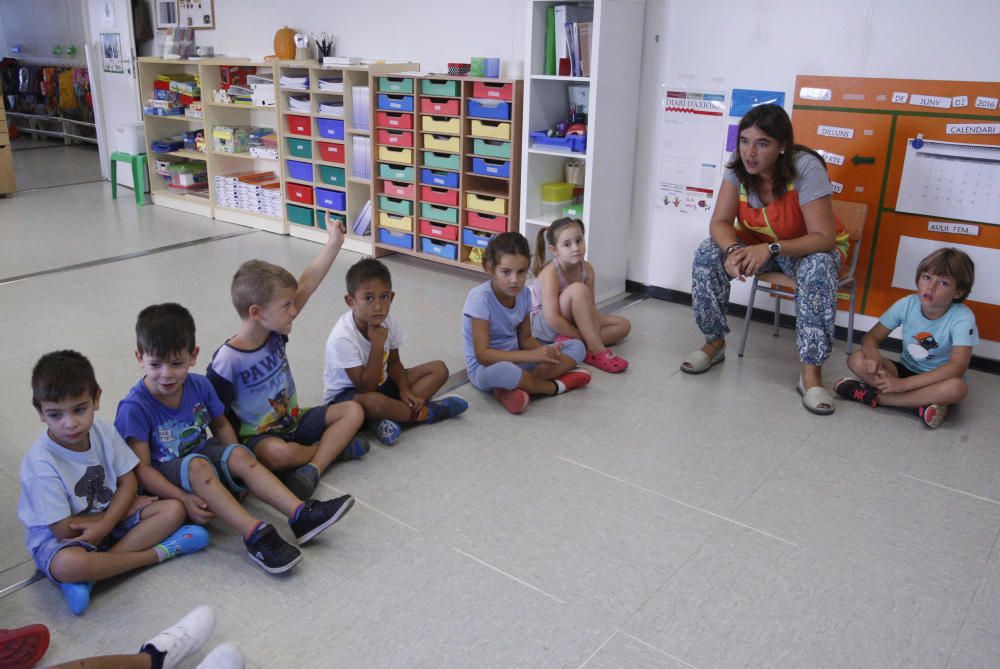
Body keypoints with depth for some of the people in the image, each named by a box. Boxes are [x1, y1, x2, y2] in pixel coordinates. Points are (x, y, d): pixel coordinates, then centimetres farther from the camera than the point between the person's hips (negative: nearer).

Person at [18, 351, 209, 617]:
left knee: (173, 510, -13)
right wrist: (126, 506, -13)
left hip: (110, 518, 6)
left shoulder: (104, 432, -10)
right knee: (67, 565, -40)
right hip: (58, 539, -6)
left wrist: (103, 526, -22)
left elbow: (128, 482, -5)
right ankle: (159, 552, -17)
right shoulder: (41, 463, -24)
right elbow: (63, 529, -21)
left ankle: (87, 577, -20)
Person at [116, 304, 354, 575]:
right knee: (196, 465, -35)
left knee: (239, 455, -25)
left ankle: (301, 515, -35)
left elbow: (221, 425, 12)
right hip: (166, 477, -5)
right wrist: (182, 498, -29)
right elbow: (142, 467, -18)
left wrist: (236, 466, -4)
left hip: (204, 455, 5)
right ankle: (255, 535, -46)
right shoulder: (135, 407, -17)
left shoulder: (199, 386, -3)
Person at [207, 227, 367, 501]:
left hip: (294, 420, 7)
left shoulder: (275, 333, -5)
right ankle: (332, 447, -8)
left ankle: (310, 470, -22)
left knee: (353, 411, -7)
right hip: (258, 437, -7)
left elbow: (306, 286, -9)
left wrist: (334, 242, -11)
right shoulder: (227, 361, -22)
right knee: (279, 454, -39)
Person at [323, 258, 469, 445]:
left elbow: (393, 363, 6)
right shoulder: (342, 338, -28)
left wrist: (404, 389, -13)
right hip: (345, 395, -7)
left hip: (380, 383, 7)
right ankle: (423, 412, -13)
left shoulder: (389, 324, -10)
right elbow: (366, 387, -26)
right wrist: (377, 344, -32)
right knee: (374, 402, -43)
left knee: (439, 369, -4)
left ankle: (389, 418, -19)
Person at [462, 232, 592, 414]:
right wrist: (531, 355, -32)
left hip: (516, 359, 7)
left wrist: (543, 352, -18)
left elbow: (525, 338, 5)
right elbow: (483, 355, -28)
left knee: (576, 346, -3)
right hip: (485, 367, -7)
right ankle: (555, 386, -15)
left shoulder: (524, 294, -4)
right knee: (497, 372, -44)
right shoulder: (480, 298, -24)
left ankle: (516, 386, -22)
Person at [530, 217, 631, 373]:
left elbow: (591, 307, -10)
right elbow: (552, 319, -32)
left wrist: (593, 335, -27)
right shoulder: (550, 273, -26)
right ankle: (597, 351, -30)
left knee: (623, 325, -2)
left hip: (570, 323, 8)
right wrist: (583, 337, -26)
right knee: (578, 290, -33)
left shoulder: (587, 269, -7)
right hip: (544, 326, -8)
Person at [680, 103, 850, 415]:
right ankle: (714, 342, -5)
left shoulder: (805, 167, -29)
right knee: (708, 253, -21)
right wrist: (732, 250, -40)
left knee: (818, 269, -37)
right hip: (759, 243, 4)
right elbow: (720, 222, -17)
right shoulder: (738, 167, -16)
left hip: (811, 248, -4)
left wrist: (771, 249, -44)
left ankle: (811, 371, -31)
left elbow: (824, 238, -31)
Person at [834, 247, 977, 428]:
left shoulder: (962, 318, -21)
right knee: (856, 359, -21)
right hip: (906, 370, 3)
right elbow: (871, 337, -6)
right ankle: (921, 405, -27)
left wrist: (903, 384, -36)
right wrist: (873, 355, -33)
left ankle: (873, 396, -29)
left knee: (957, 387, -39)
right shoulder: (907, 305, -11)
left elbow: (957, 367, -31)